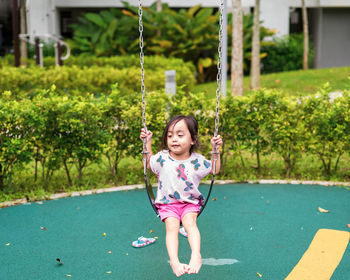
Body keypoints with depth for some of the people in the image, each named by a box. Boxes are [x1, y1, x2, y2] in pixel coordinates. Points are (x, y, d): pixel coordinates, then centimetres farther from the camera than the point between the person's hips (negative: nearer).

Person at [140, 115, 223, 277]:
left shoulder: (197, 160, -1)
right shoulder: (162, 158, 0)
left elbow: (215, 170, 13)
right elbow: (149, 164, 20)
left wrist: (215, 150, 1)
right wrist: (147, 144, 9)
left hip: (190, 202, 0)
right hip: (167, 203, 0)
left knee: (190, 222, -29)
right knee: (171, 226, -25)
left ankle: (196, 255, -39)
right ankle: (174, 261, -37)